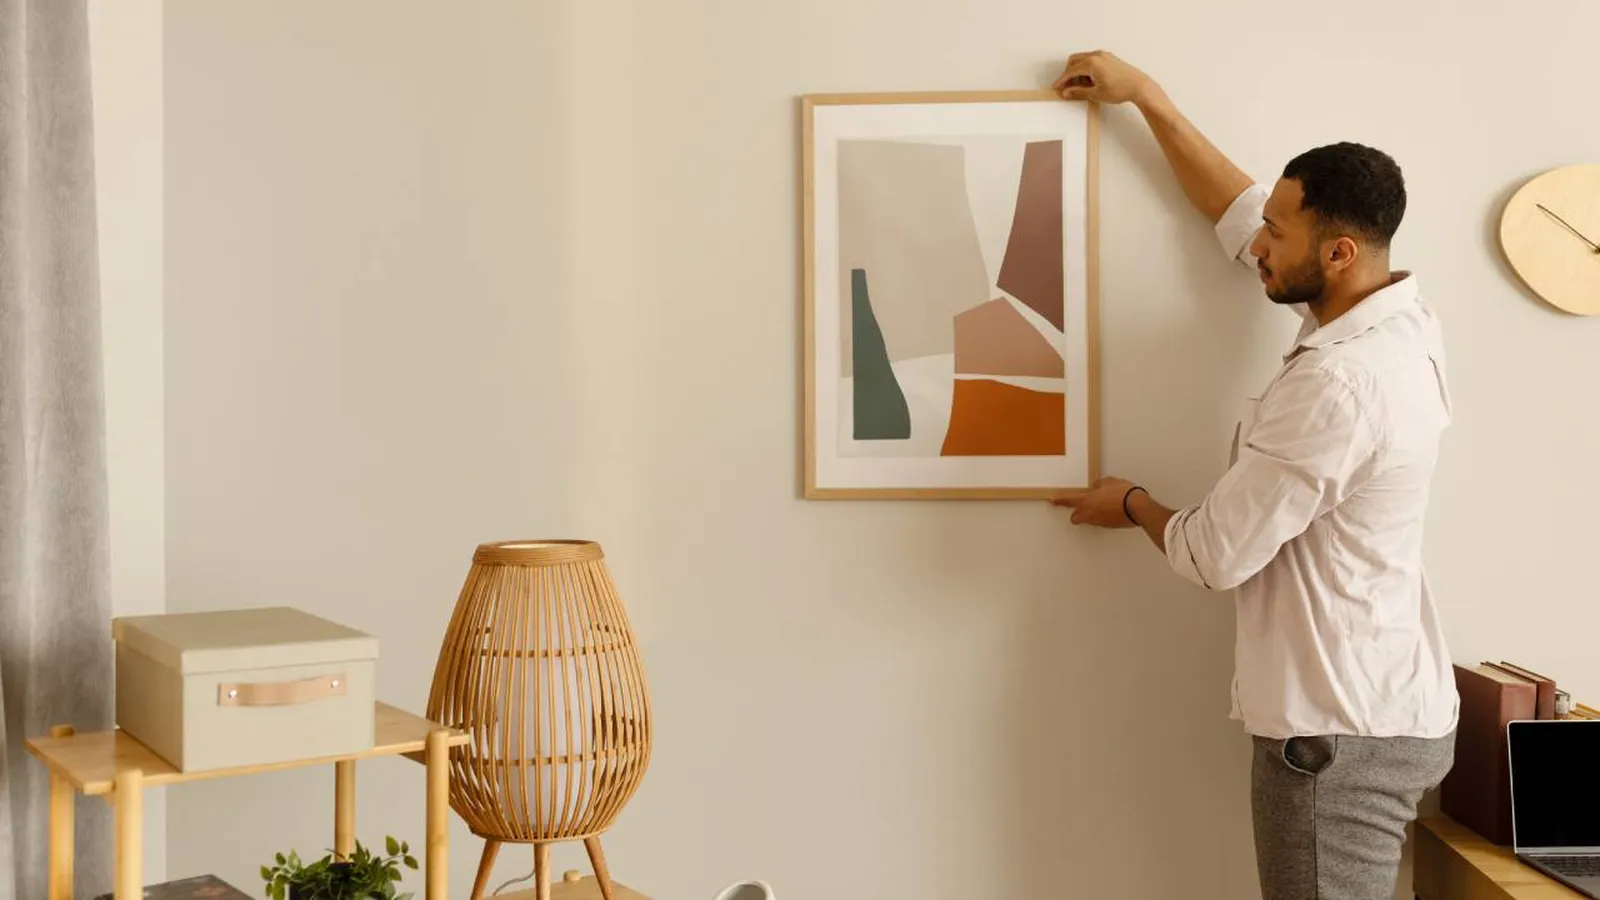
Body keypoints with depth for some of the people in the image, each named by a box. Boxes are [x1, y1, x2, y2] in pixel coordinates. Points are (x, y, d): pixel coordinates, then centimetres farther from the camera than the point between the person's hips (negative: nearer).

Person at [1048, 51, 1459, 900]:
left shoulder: (1337, 385, -27)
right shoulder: (1393, 317, 2)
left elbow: (1215, 553, -19)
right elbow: (1237, 211, 14)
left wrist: (1133, 503, 2)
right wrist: (1145, 94, 17)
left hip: (1339, 729, -10)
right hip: (1385, 706, 10)